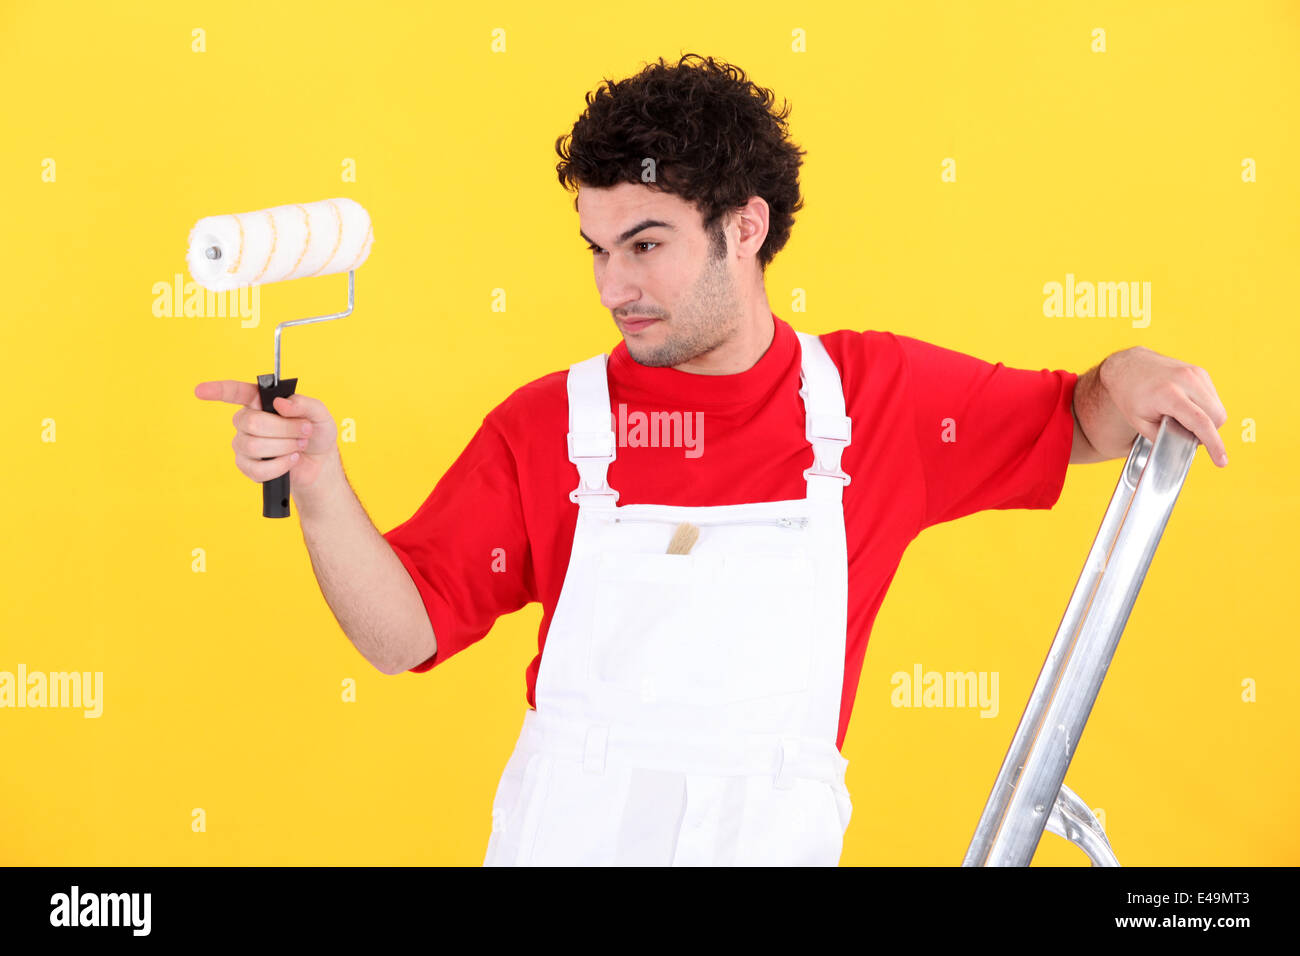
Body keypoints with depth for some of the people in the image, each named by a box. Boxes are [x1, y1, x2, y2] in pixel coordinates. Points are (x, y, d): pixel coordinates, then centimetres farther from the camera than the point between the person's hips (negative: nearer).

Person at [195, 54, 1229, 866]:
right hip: (559, 837, 0)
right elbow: (401, 633, -7)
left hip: (776, 839, 1)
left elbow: (1071, 425, 11)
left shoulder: (877, 394, -2)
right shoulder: (546, 426, -5)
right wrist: (319, 484, -22)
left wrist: (1125, 380, -11)